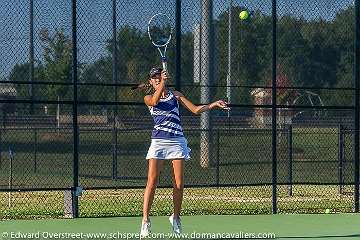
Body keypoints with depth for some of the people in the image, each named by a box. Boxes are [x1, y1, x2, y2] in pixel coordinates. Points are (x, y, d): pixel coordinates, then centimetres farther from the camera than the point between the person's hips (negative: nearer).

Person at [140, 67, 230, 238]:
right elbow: (155, 101, -16)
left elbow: (195, 109, 10)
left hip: (177, 141, 2)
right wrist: (163, 83, -21)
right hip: (158, 141, -2)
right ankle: (145, 220, -10)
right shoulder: (148, 98, 8)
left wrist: (214, 104, 0)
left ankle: (176, 217, 16)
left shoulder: (176, 95, 14)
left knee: (179, 184, -1)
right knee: (152, 182, -12)